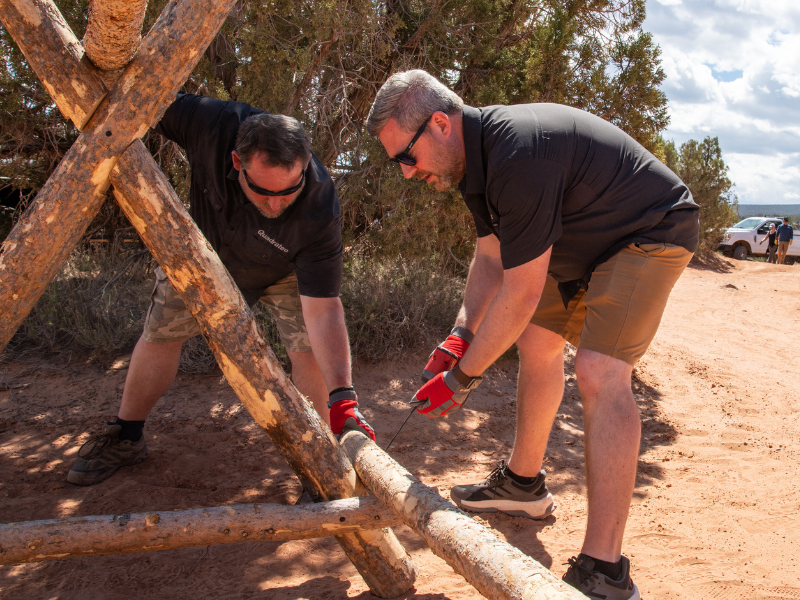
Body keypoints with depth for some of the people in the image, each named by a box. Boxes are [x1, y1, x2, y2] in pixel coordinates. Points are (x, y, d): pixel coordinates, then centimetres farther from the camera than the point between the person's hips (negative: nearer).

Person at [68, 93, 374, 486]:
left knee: (309, 347, -19)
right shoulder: (212, 126, -39)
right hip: (206, 249, 3)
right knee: (160, 331, 9)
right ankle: (125, 439, 30)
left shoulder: (319, 212, -42)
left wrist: (342, 396, -50)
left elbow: (323, 310, -42)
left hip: (285, 269, -2)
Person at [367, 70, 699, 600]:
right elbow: (491, 259, 5)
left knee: (600, 371, -24)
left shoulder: (518, 157, -34)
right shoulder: (475, 155, -2)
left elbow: (521, 295, -30)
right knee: (538, 343, 13)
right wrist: (461, 336, -8)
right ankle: (523, 484, 30)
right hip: (586, 239, 10)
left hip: (653, 233, -10)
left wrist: (463, 377, -20)